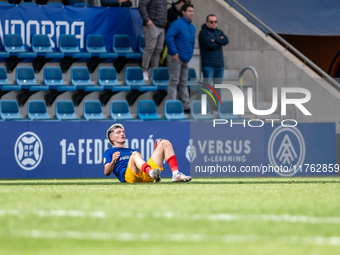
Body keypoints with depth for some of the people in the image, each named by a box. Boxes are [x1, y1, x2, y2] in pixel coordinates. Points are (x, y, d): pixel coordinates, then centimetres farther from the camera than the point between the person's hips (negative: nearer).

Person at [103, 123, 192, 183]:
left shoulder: (132, 151, 41)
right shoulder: (109, 152, 24)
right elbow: (106, 172, 7)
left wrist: (157, 152, 22)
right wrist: (113, 161, -13)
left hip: (146, 177, 6)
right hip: (128, 176, -6)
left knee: (165, 143, 0)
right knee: (135, 154, -37)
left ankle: (176, 174, -25)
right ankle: (152, 173, -67)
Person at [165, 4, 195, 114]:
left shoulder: (192, 27, 16)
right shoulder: (177, 24, -12)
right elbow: (169, 37, -22)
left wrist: (190, 54, 16)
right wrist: (174, 52, -21)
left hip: (185, 59, 8)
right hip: (175, 58, -8)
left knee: (184, 83, 11)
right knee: (174, 82, -8)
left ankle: (186, 107, 14)